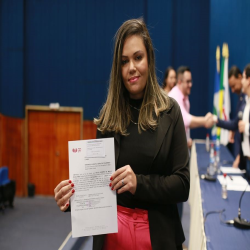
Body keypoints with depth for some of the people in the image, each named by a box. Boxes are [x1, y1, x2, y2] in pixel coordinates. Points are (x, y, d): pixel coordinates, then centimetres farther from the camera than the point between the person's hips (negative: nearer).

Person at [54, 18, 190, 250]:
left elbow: (182, 184, -8)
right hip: (111, 230, 2)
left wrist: (139, 183, -23)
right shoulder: (108, 115, -2)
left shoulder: (169, 111, -6)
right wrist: (73, 195, -17)